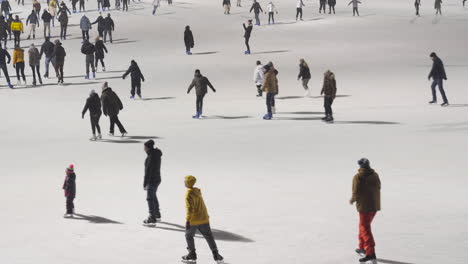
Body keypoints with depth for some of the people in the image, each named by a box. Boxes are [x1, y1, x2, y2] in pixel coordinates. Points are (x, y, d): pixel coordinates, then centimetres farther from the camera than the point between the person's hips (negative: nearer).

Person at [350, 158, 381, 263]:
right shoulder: (375, 175, 6)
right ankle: (362, 247, 33)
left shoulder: (358, 177, -13)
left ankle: (371, 253, -12)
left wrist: (352, 200, 5)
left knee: (365, 229, -4)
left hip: (364, 206, -7)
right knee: (364, 225, 23)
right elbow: (378, 188, 13)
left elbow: (356, 193, -16)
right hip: (375, 205, 7)